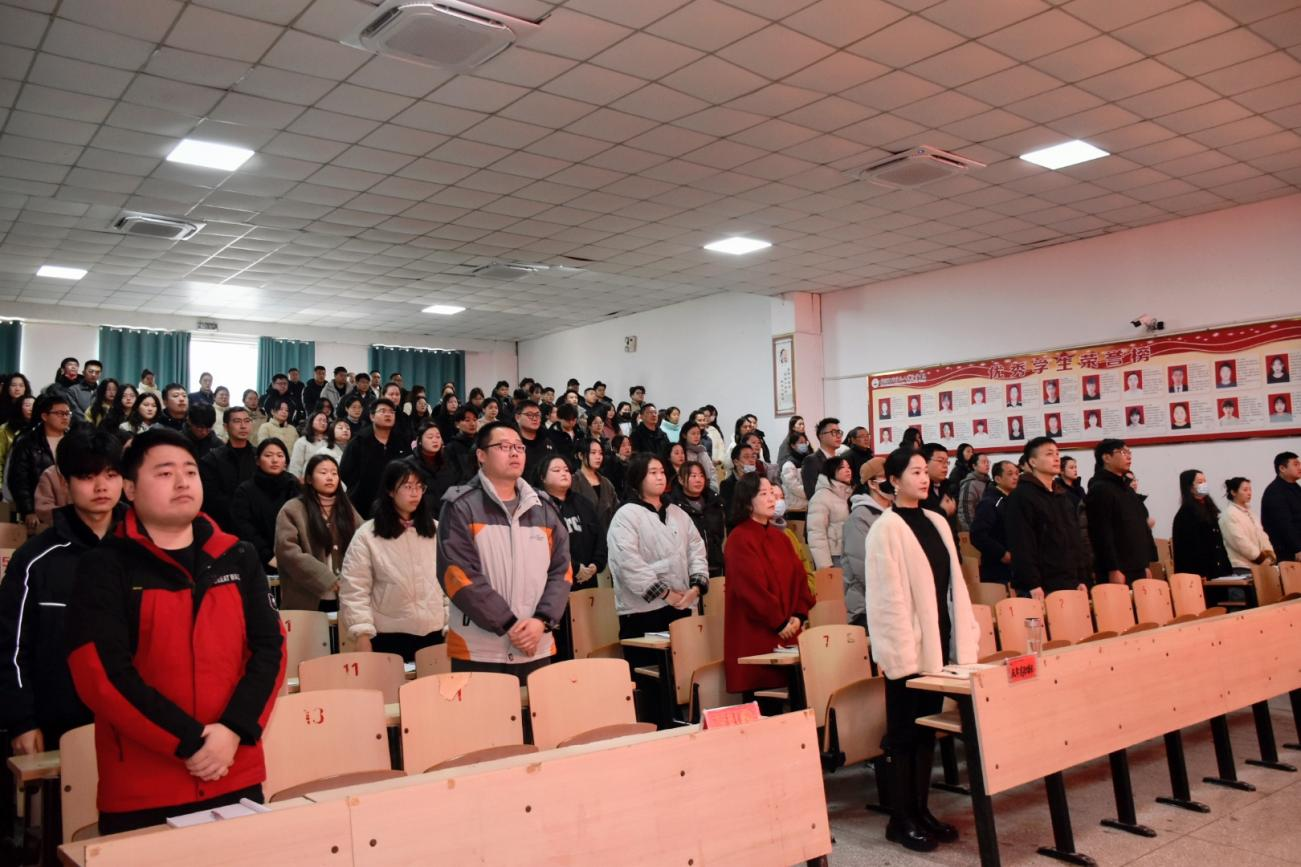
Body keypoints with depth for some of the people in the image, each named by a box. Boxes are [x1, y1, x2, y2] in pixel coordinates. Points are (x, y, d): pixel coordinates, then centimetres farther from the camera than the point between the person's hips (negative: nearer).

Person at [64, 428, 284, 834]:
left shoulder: (238, 557, 6)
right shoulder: (104, 568, -4)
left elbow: (270, 649, 2)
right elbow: (101, 673, -13)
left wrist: (234, 730, -13)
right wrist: (188, 742, -17)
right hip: (141, 791, -3)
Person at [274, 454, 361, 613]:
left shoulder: (347, 509, 15)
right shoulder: (292, 510, -1)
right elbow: (289, 552, -12)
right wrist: (328, 579, -17)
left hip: (344, 599, 4)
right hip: (307, 601, -4)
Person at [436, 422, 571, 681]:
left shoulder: (544, 509, 12)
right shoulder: (461, 508, -4)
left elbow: (561, 570, 8)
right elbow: (458, 574, -12)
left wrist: (542, 620, -8)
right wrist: (509, 624, -15)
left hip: (536, 649, 5)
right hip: (478, 652, -4)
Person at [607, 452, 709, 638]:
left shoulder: (678, 513, 16)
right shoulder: (626, 516, -6)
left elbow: (697, 551, 13)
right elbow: (629, 563, -16)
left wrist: (696, 586, -4)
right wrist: (665, 593, -15)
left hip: (680, 607, 6)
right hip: (643, 611, -6)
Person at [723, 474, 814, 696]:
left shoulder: (779, 536, 14)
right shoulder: (739, 539, -9)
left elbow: (798, 575, 10)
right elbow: (751, 586, -16)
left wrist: (798, 615, -4)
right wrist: (778, 622, -13)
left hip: (787, 631, 7)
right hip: (754, 634, -7)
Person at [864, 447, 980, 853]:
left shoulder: (936, 522, 11)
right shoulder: (886, 529, -11)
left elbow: (954, 582, 13)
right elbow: (888, 595, -14)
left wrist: (965, 635, 9)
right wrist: (901, 649, -17)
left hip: (939, 641, 7)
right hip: (909, 645, -7)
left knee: (927, 728, 14)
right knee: (904, 732, 2)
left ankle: (920, 810, 24)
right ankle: (901, 819, 12)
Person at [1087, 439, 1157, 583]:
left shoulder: (1127, 489, 19)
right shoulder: (1099, 489, -10)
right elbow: (1102, 533, -18)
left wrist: (1145, 565, 19)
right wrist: (1113, 569, -22)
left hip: (1137, 570, 9)